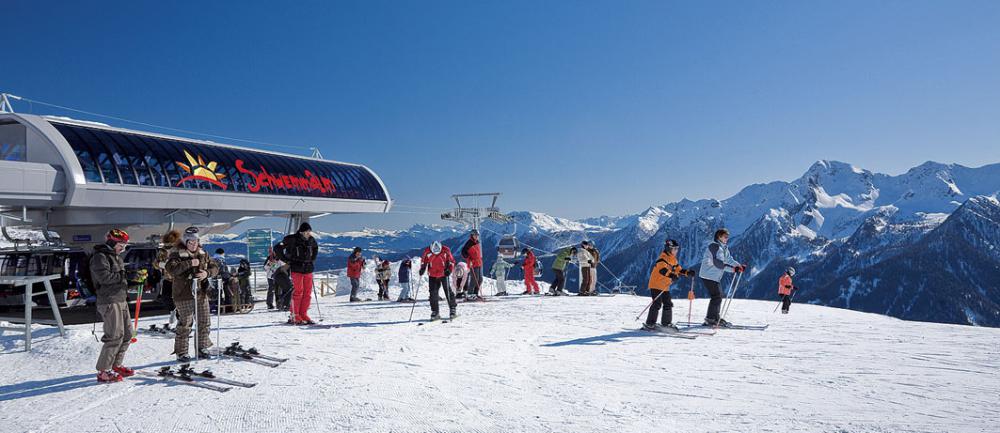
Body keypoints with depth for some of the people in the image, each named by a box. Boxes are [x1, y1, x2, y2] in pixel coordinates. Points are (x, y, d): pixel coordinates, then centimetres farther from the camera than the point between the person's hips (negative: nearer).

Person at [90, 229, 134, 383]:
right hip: (109, 302, -10)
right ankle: (103, 371, -5)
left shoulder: (116, 257, 21)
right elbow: (104, 276, -23)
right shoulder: (100, 257, -9)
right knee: (115, 336, -12)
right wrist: (121, 276, -13)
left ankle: (116, 365, 25)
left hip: (121, 300, 10)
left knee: (127, 333, 13)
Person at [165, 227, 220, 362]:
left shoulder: (203, 254, 10)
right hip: (184, 295, -6)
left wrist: (207, 273, -11)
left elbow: (215, 267, 10)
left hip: (201, 293, 6)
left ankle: (201, 348, 25)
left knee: (204, 323, 10)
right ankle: (181, 352, 9)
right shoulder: (177, 254, -7)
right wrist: (189, 263, -27)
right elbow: (171, 268, -23)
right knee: (185, 324, -3)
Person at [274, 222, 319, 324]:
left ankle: (303, 314, 13)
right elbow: (277, 248, -6)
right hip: (296, 269, -5)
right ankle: (294, 316, 2)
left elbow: (315, 248, 29)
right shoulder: (292, 239, -10)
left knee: (308, 293, 4)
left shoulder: (311, 240, 6)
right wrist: (286, 260, -6)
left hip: (308, 270, 5)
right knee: (298, 292, -6)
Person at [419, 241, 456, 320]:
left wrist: (449, 270, -16)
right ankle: (434, 312, 8)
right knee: (433, 293, -1)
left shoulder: (446, 251, -16)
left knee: (448, 292, -2)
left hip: (444, 275, -1)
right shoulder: (427, 252, -13)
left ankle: (453, 309, 10)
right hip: (432, 276, 2)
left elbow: (451, 261, -3)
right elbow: (423, 260, 5)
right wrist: (422, 269, -10)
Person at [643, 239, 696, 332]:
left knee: (668, 304, 12)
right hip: (656, 285, -9)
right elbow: (662, 269, -34)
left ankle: (666, 323, 22)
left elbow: (678, 270, 15)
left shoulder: (673, 260, 13)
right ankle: (649, 324, -6)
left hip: (665, 287, 9)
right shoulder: (663, 259, -17)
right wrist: (671, 275, -48)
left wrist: (688, 272, -2)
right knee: (657, 304, -11)